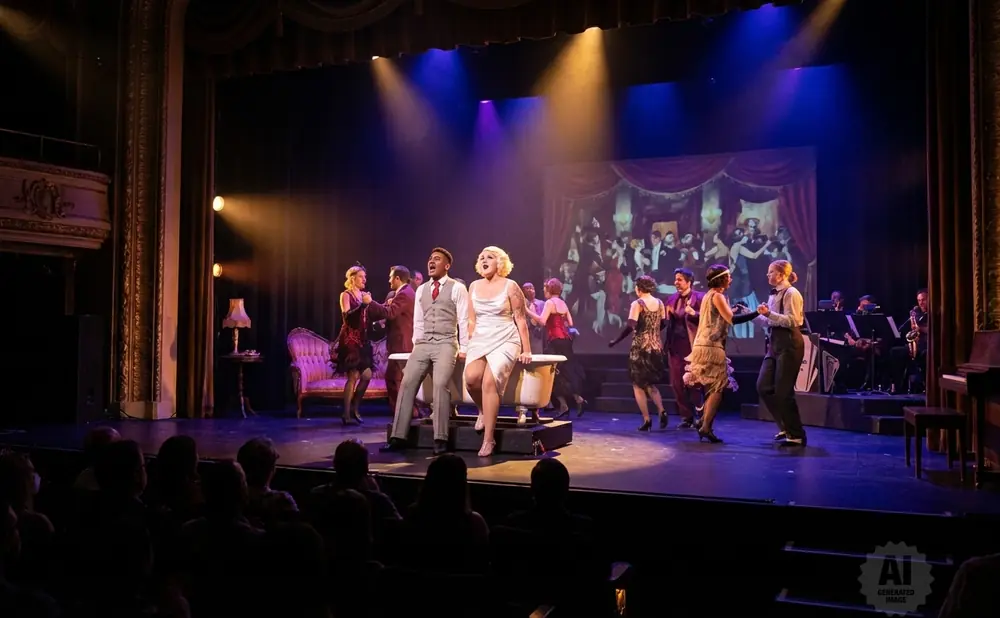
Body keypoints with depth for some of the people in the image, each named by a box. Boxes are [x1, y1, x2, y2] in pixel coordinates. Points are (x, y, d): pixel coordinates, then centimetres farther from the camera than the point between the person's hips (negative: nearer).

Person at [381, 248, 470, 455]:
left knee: (440, 384, -22)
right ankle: (398, 437, -2)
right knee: (407, 383, -6)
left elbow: (464, 320, -2)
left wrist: (463, 349, -8)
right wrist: (416, 345, 11)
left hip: (446, 343, -5)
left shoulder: (457, 288, 1)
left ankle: (440, 439, -16)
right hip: (423, 344, 5)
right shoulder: (421, 289, 18)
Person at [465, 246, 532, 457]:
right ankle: (483, 410, 7)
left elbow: (520, 320, -1)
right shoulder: (474, 286, 11)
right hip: (480, 341, 4)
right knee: (471, 378, -26)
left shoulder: (510, 286, -2)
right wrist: (467, 347, 13)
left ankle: (488, 440, -20)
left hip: (505, 341, -4)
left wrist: (526, 351, -5)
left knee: (489, 381, -26)